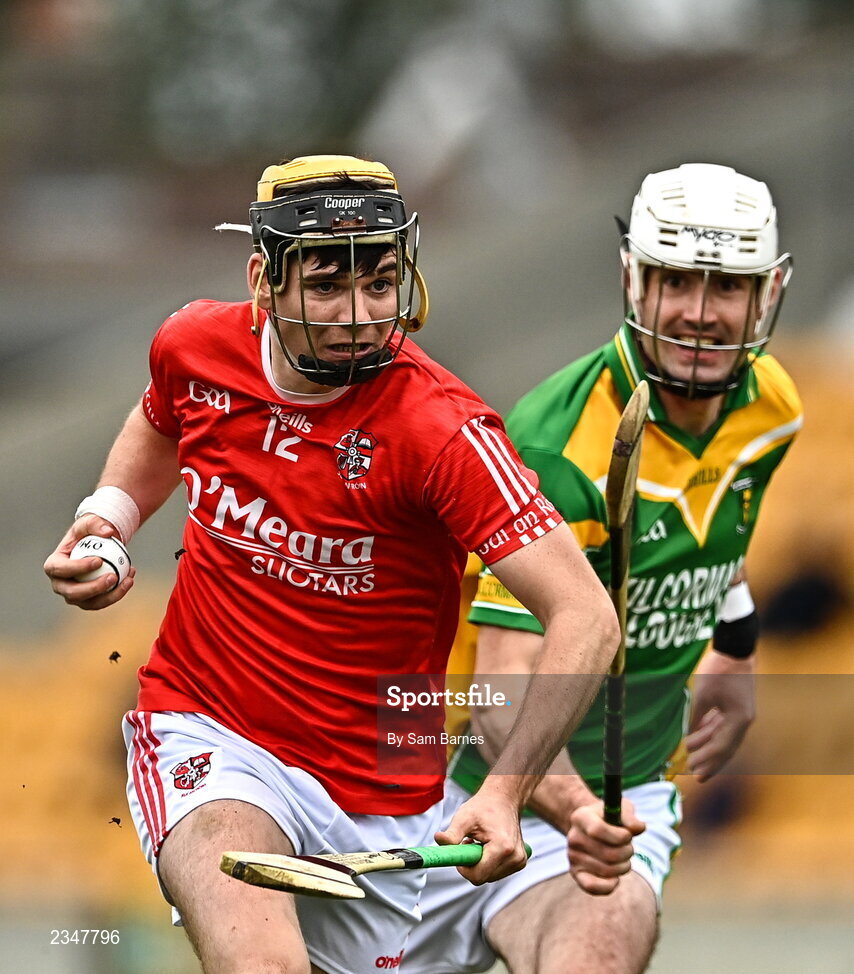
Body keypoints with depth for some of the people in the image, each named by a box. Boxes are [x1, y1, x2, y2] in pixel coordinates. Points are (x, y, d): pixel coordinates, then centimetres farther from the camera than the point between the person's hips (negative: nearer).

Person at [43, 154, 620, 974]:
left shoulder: (440, 428, -21)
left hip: (377, 799, 0)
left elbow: (584, 618, -27)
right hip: (204, 736, 0)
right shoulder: (197, 348, -6)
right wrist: (107, 518, 2)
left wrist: (506, 792, -38)